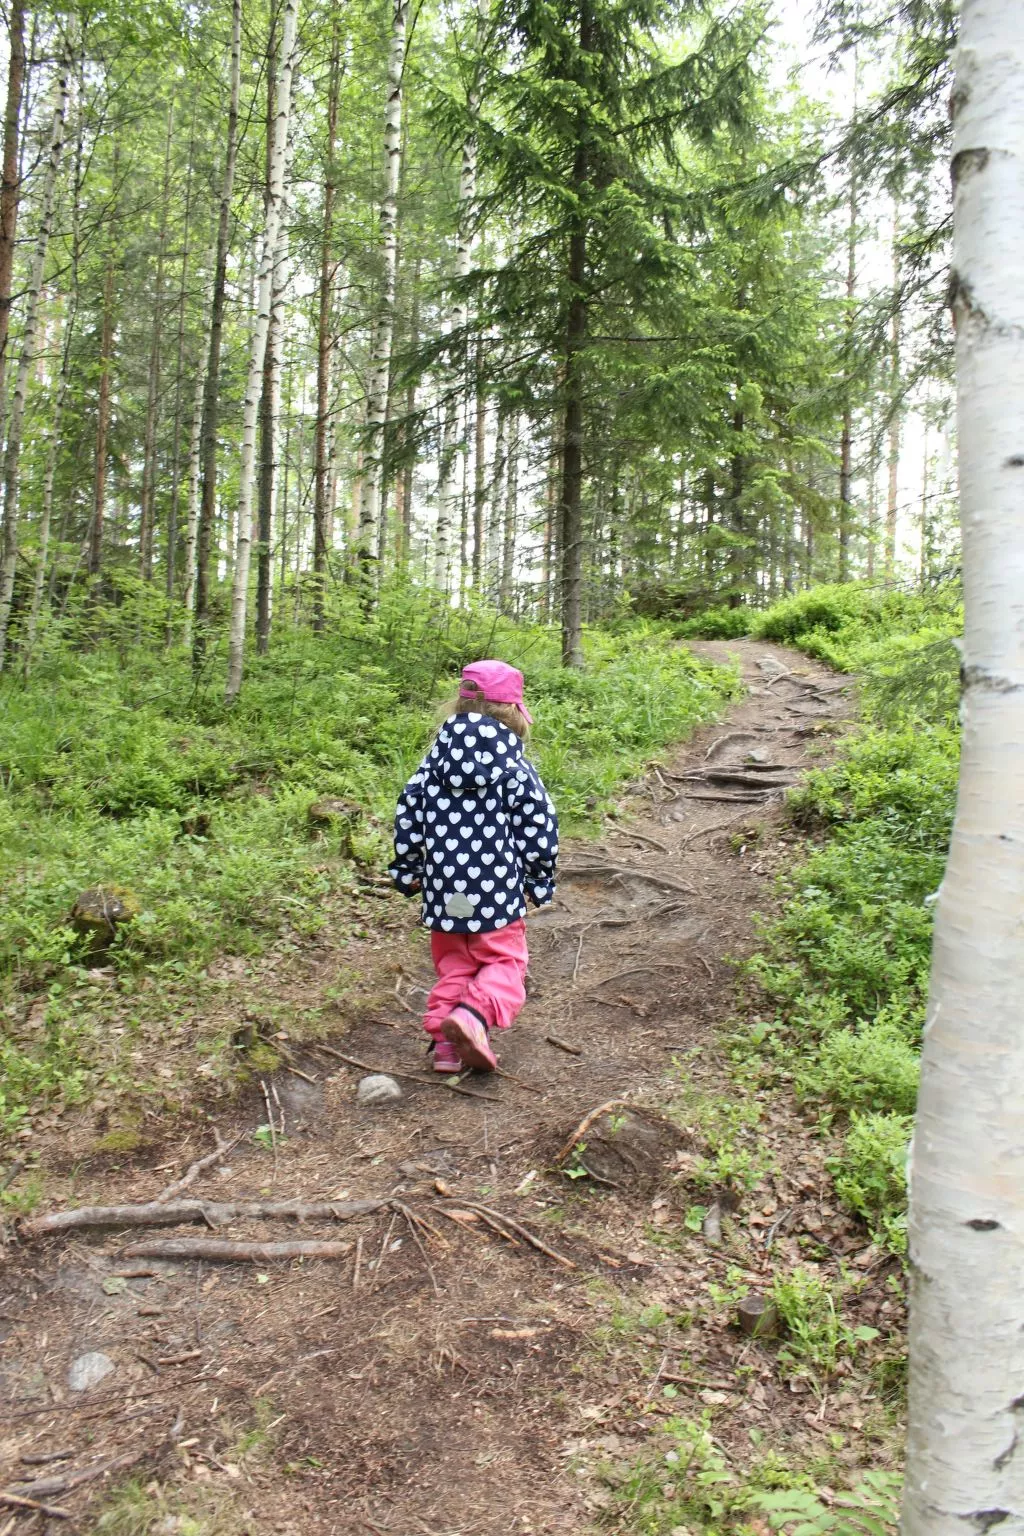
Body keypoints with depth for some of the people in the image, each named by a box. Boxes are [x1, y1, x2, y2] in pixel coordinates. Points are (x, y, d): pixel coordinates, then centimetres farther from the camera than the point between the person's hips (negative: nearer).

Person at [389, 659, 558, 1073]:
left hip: (444, 890, 4)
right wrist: (540, 881, 7)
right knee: (504, 962, 10)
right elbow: (539, 829, -7)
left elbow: (408, 817, 4)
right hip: (497, 892, -4)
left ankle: (444, 1039, 10)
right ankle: (475, 1012, -16)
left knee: (453, 964, 19)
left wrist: (408, 871, 16)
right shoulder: (516, 769, -9)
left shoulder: (434, 762, 1)